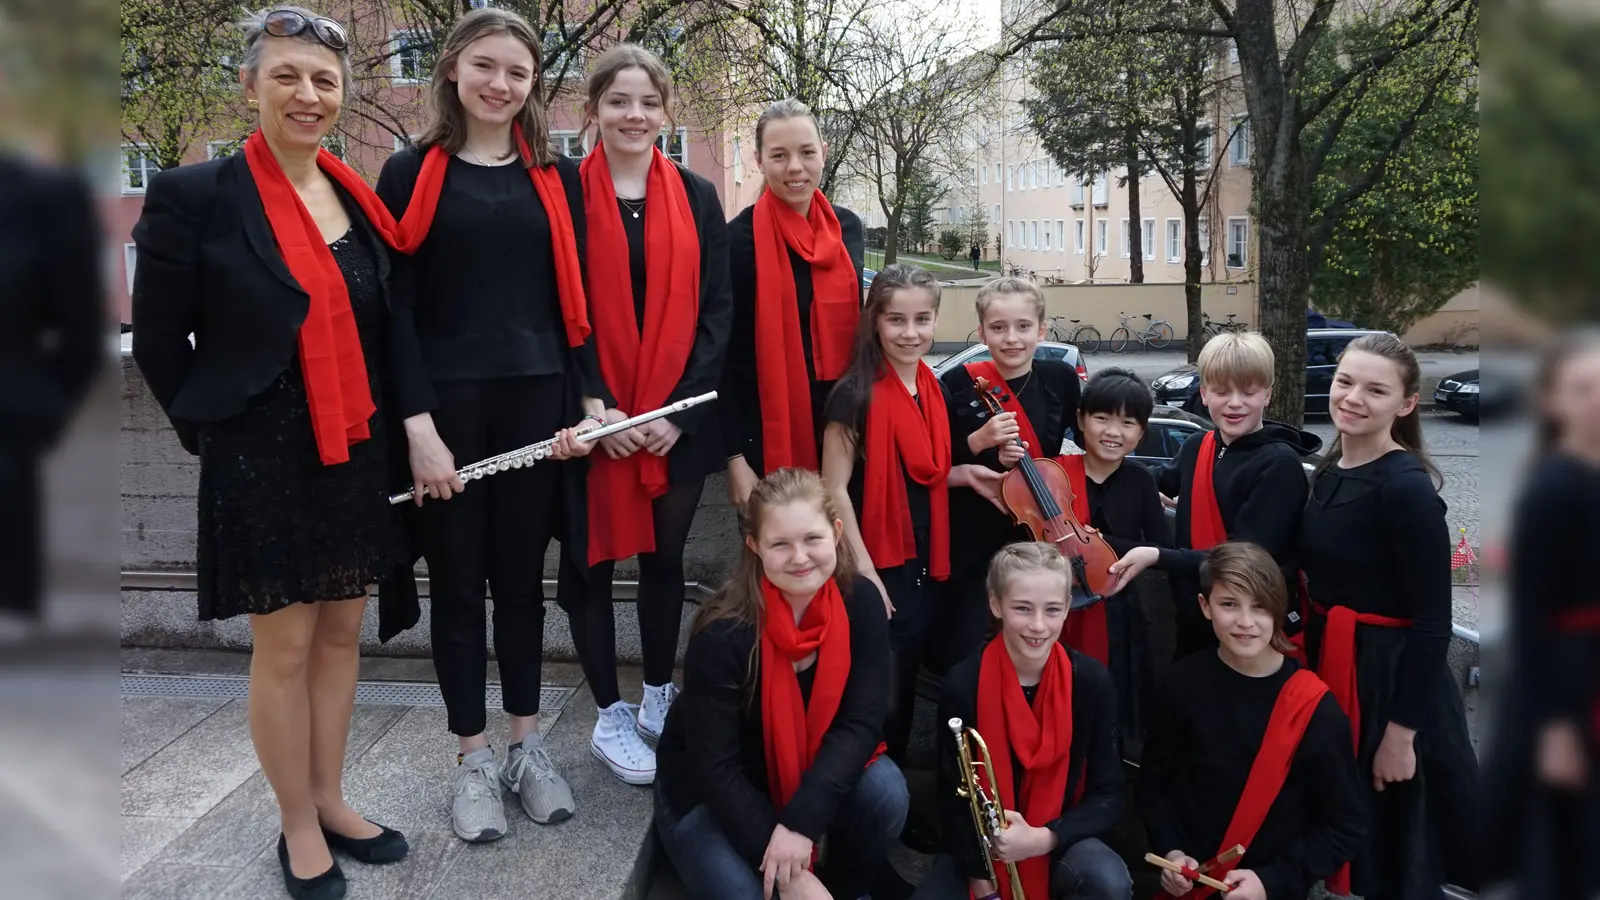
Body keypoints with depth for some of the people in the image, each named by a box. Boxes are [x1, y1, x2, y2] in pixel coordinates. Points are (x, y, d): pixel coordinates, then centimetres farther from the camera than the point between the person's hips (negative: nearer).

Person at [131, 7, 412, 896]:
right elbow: (159, 339, -5)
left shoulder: (358, 197, 5)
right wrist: (215, 432, 0)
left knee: (342, 632, 14)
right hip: (264, 459, -5)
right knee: (285, 646, 6)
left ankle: (332, 801, 32)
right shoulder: (195, 195, -10)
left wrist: (394, 428, 7)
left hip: (357, 453, 5)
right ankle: (299, 829, 24)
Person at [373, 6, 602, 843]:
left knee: (521, 577, 11)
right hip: (447, 407, -2)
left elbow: (575, 296, 8)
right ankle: (473, 760, 21)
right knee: (458, 581, 7)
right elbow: (395, 307, -4)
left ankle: (526, 746, 26)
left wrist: (590, 400, -3)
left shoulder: (557, 177, 9)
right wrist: (417, 424, -12)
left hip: (536, 403, 2)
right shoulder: (413, 172, 1)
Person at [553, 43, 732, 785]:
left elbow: (717, 308, 2)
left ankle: (659, 700, 28)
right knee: (592, 558, 5)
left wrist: (680, 407, -8)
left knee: (665, 556, 11)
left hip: (680, 417, 2)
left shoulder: (697, 197, 6)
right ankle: (610, 716, 19)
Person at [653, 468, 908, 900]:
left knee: (886, 791, -25)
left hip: (811, 774, 3)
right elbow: (714, 767, -25)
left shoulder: (861, 602, -18)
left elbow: (861, 721, -18)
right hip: (709, 793, -3)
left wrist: (801, 821, -30)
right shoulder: (723, 633, -29)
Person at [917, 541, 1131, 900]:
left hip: (1059, 842, 0)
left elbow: (1109, 795, -8)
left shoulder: (1091, 682, -13)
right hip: (982, 846, 0)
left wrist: (1043, 838, -23)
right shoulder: (963, 685, -15)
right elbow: (953, 799, -7)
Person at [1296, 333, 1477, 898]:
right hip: (1330, 661, 8)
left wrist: (1402, 733, -19)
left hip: (1392, 678, -8)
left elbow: (1433, 623, -20)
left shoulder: (1407, 488, -20)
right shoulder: (1330, 470, 4)